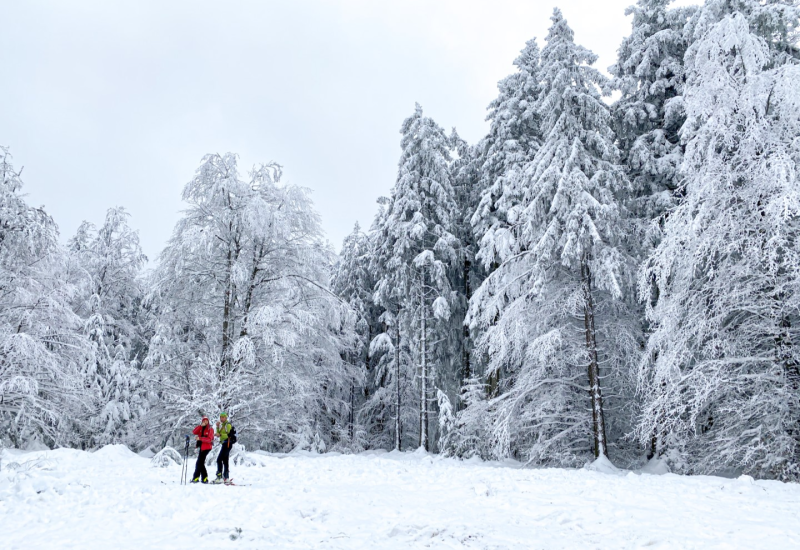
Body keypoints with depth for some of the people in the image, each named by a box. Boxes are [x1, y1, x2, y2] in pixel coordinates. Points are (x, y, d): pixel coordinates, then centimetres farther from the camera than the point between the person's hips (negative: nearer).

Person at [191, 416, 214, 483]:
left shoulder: (210, 429, -3)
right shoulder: (201, 428, 14)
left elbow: (209, 439, -15)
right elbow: (194, 432, -5)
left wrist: (200, 438, -25)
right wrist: (201, 426, -14)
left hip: (207, 447, -7)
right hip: (201, 447, 7)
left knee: (199, 463, -10)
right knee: (201, 463, 8)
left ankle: (196, 478, -6)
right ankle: (204, 478, 15)